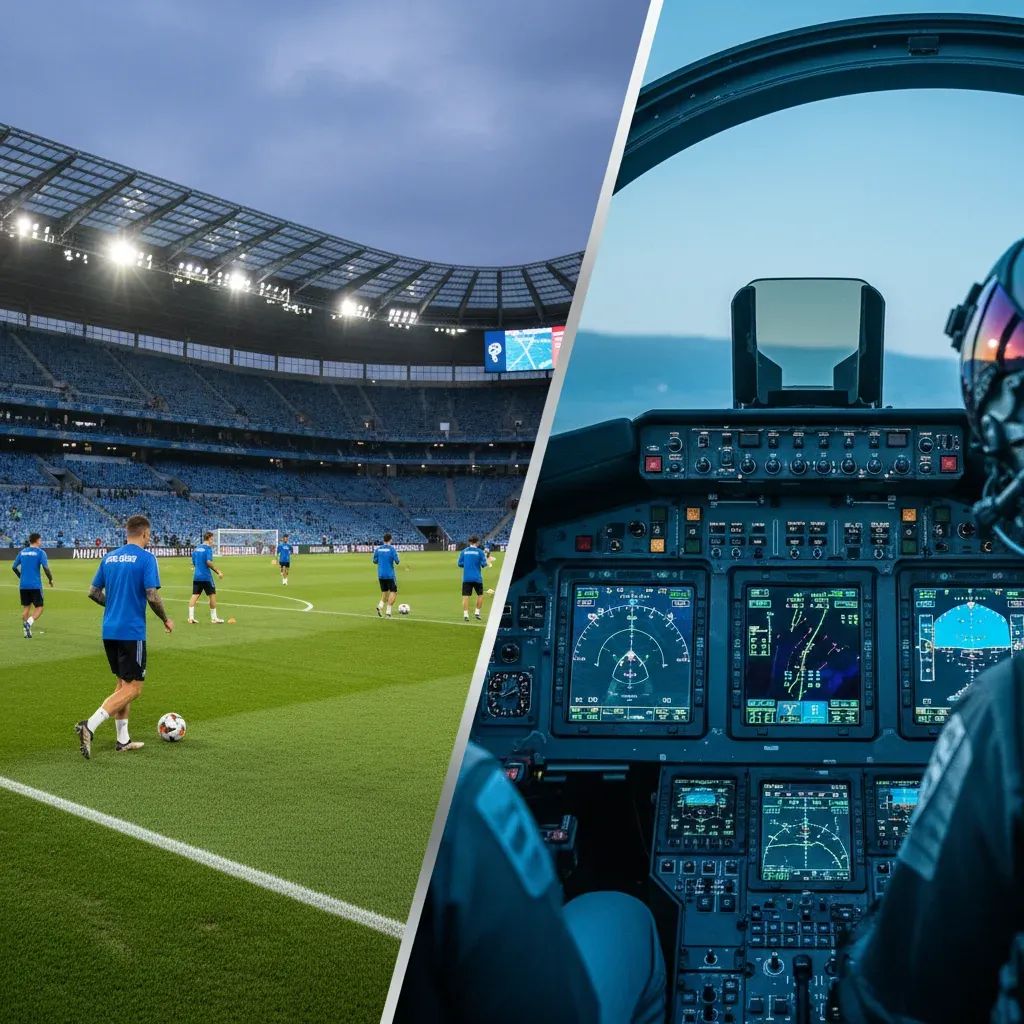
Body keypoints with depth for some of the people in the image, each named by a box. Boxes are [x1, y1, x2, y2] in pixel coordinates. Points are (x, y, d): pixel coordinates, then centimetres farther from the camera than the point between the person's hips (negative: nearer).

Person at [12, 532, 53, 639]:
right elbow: (46, 568, -15)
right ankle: (29, 622, -21)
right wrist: (51, 579, 0)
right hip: (35, 585, -5)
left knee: (26, 607, 14)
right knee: (39, 607, 4)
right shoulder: (40, 552, -6)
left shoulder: (22, 552, 9)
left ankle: (26, 632, 12)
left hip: (23, 585, 5)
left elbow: (14, 567, 12)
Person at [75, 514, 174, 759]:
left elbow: (93, 592, 12)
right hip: (132, 632, -7)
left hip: (109, 630, 7)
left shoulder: (109, 557, 10)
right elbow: (152, 596, -16)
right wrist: (166, 620, 0)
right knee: (133, 688, -2)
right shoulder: (146, 558, -10)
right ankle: (90, 725, -17)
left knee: (123, 683, 18)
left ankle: (123, 739, 19)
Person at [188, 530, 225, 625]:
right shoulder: (208, 548, -8)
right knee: (212, 595, 4)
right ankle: (214, 618, 8)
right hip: (206, 576, -6)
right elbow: (208, 562, -19)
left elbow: (194, 563, 18)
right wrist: (218, 572, -16)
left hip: (196, 576, 6)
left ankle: (191, 617, -5)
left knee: (195, 595, 3)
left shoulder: (196, 549, 14)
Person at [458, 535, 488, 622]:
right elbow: (484, 564, -7)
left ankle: (465, 614, -8)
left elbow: (460, 564, 5)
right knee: (480, 595, 16)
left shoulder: (463, 551, 4)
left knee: (465, 596, 0)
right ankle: (477, 612, 10)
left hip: (466, 578, 1)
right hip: (477, 578, -1)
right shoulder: (480, 551, -3)